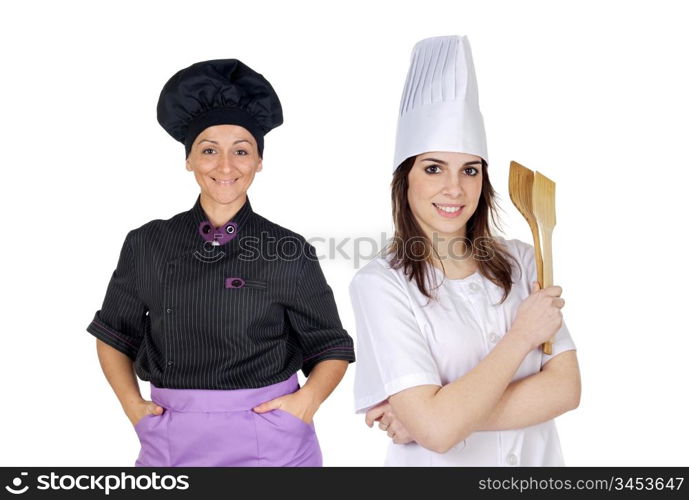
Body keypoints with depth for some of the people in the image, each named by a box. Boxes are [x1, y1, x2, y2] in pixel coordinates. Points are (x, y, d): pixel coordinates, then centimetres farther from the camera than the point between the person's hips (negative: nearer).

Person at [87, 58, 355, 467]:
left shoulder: (290, 253, -6)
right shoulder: (147, 244, -1)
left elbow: (332, 349, 2)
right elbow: (115, 335, 12)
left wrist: (308, 398, -14)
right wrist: (132, 403, 0)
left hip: (269, 443, -1)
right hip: (172, 443, 2)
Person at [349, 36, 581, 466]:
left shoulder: (521, 261, -7)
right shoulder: (380, 284, -19)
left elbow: (565, 388, -13)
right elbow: (437, 430, -26)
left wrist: (442, 416, -22)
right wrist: (522, 334, -18)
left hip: (537, 456, 3)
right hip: (438, 464, -3)